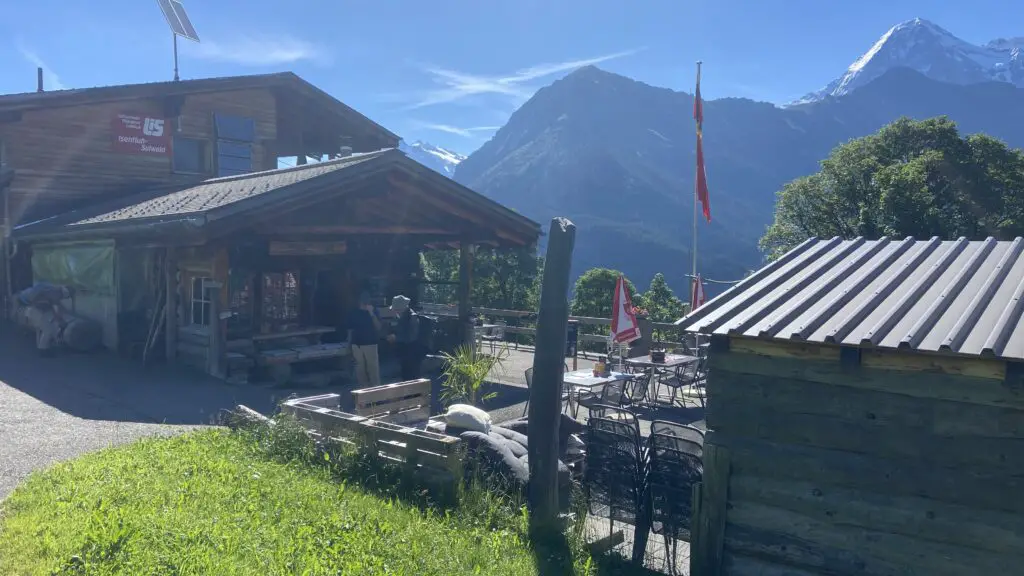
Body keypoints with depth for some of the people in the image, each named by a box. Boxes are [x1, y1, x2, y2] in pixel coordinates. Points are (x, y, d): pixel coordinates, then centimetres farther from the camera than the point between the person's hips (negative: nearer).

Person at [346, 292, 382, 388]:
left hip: (370, 343, -2)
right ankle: (364, 387, 16)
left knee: (373, 367, -5)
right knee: (360, 367, 6)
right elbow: (350, 329, 10)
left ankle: (376, 387, 2)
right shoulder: (353, 312, 5)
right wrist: (349, 343, 8)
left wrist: (372, 313, -16)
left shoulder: (373, 311, 1)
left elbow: (378, 327, -7)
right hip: (356, 344, 2)